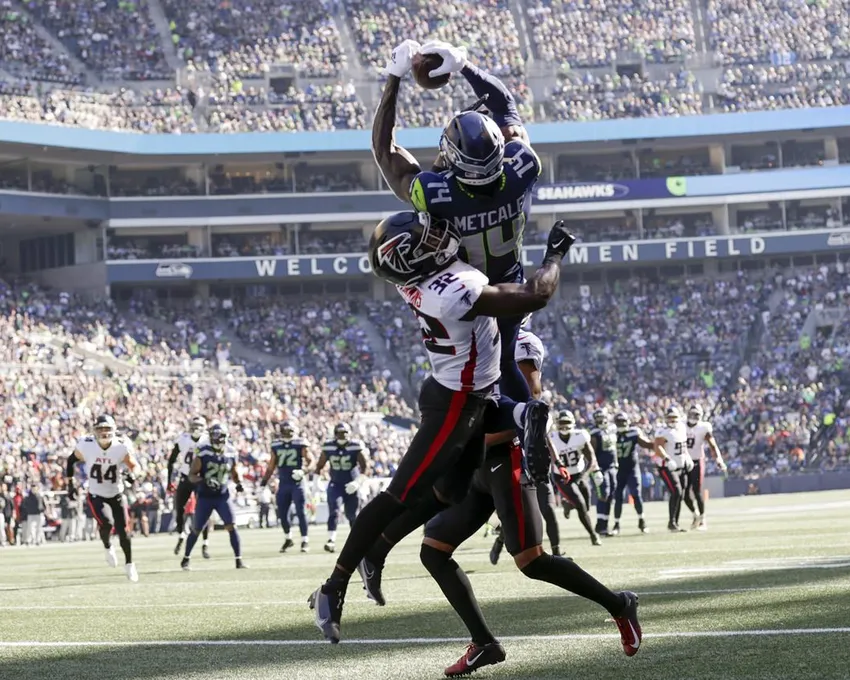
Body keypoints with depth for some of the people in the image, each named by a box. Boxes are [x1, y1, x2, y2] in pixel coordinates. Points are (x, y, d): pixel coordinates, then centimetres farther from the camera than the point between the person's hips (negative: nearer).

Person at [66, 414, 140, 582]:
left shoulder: (121, 447, -18)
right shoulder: (86, 446, -18)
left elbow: (133, 465, -3)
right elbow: (71, 461, 1)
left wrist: (132, 474, -25)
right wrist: (70, 483, 1)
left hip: (117, 495, 1)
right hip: (96, 496, -1)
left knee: (123, 530, 1)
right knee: (107, 523, -21)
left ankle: (129, 564, 20)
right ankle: (108, 547, 13)